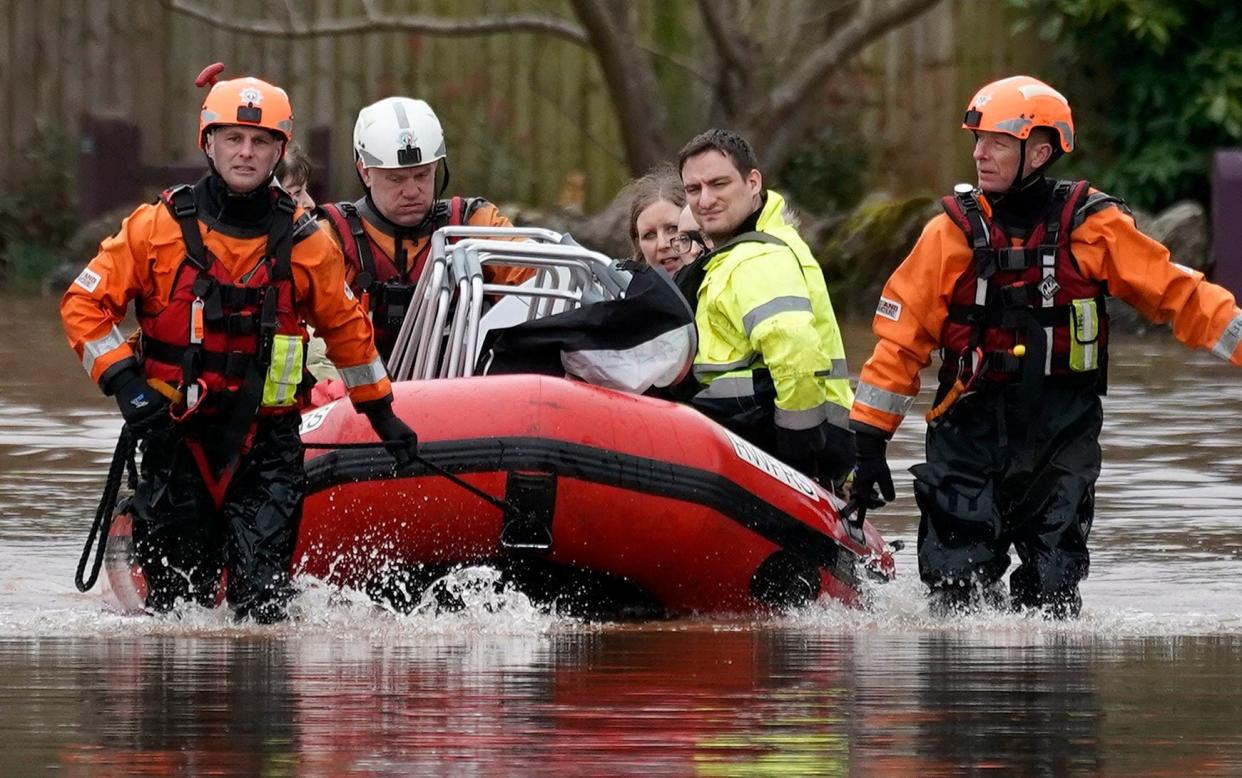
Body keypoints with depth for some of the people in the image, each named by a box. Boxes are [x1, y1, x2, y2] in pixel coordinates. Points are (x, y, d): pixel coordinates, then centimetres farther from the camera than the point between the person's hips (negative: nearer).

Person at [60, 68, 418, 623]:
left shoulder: (306, 243, 4)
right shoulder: (158, 228, -1)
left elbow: (346, 328, 19)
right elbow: (85, 305, 1)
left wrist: (382, 413, 23)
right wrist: (122, 381, -12)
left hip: (267, 442, 0)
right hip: (176, 436, 0)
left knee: (262, 600, -15)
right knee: (178, 603, 4)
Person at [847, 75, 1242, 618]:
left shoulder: (1092, 227, -3)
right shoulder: (954, 232, -1)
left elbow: (1178, 294, 1)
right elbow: (900, 338, 3)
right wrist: (869, 441, 1)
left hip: (1062, 432, -1)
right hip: (972, 428, 1)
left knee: (1050, 590, -4)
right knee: (957, 581, -6)